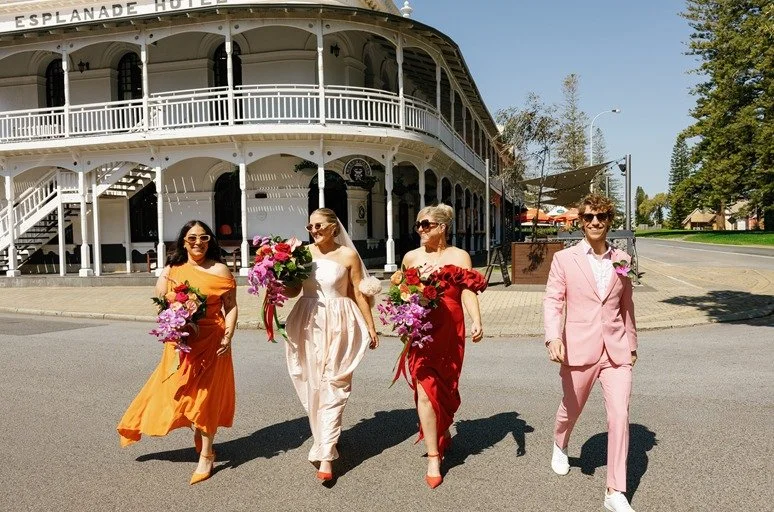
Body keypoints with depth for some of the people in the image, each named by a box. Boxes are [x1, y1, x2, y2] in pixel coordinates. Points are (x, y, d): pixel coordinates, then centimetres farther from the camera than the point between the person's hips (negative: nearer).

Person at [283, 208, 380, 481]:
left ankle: (326, 454, -1)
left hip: (338, 325, -3)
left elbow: (359, 294, 1)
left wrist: (371, 327, 4)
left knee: (332, 386, -3)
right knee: (311, 384, 9)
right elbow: (293, 290, 8)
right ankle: (323, 441, 29)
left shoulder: (347, 255, -3)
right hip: (308, 325, 3)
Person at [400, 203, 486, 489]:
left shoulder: (459, 256, 4)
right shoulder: (411, 257, 10)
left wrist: (476, 322, -21)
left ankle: (440, 434, 40)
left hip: (449, 331, 0)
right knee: (425, 387, -7)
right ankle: (433, 458, 0)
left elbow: (468, 292, -7)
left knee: (446, 386, 12)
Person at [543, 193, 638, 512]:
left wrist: (632, 344, 20)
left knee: (620, 415, -6)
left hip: (616, 350, 2)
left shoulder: (623, 260, 7)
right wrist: (553, 337, -23)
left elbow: (626, 306, 16)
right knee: (571, 408, 17)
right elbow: (552, 301, -7)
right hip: (579, 350, -2)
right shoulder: (564, 259, -2)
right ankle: (560, 446, 51)